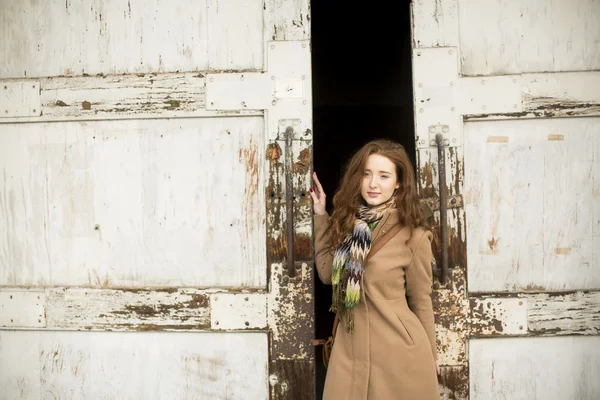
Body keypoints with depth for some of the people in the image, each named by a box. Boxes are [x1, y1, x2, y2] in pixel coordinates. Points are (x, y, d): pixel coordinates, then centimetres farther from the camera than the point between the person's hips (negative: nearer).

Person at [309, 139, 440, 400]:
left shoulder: (413, 234, -12)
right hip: (349, 349, 4)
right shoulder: (347, 222, 3)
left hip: (399, 352, -4)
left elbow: (420, 300, -2)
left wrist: (431, 356, 8)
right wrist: (320, 216, 2)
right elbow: (327, 273, 3)